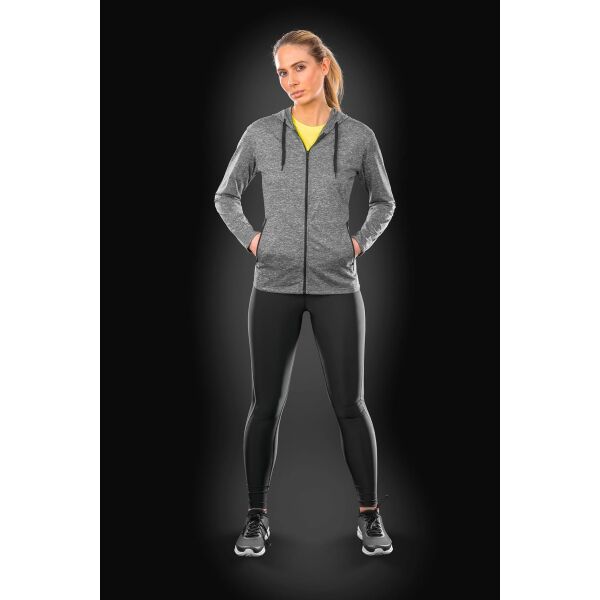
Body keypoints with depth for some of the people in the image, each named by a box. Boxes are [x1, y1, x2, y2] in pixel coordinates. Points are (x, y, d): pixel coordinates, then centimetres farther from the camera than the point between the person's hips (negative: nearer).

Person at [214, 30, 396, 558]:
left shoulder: (358, 136, 2)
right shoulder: (260, 133, 3)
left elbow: (384, 202, 17)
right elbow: (226, 197, 15)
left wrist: (361, 242, 2)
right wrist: (250, 239, 1)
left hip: (337, 286, 0)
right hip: (275, 286, 1)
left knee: (349, 404, 2)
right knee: (266, 405, 5)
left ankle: (371, 517, 17)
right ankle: (257, 518, 19)